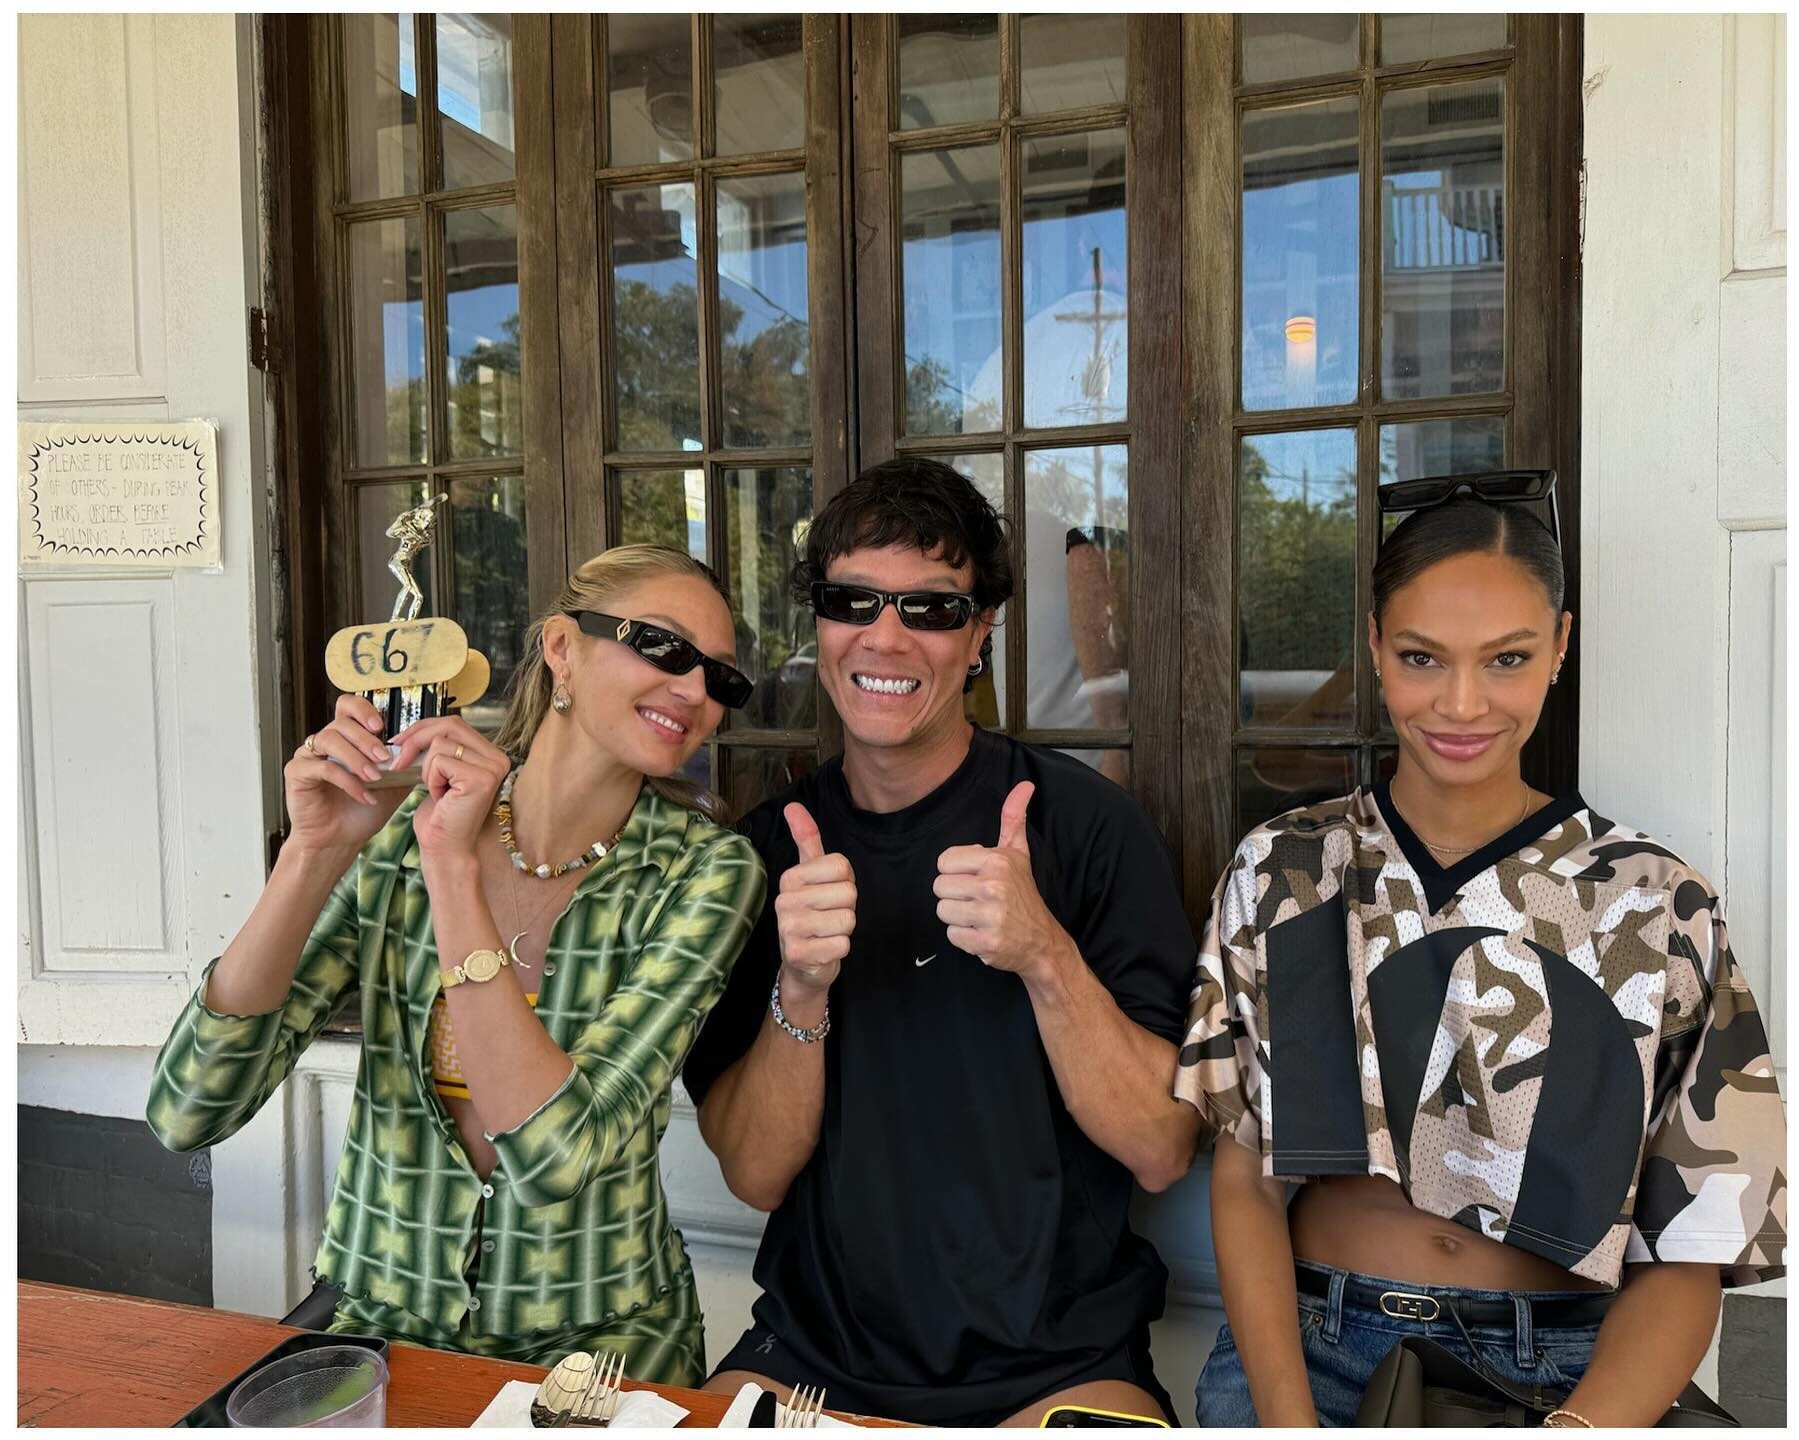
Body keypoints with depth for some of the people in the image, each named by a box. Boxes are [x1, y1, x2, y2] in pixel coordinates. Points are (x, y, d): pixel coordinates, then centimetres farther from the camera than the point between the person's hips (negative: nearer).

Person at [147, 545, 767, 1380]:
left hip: (596, 1334, -1)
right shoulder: (392, 835, -8)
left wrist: (455, 869, -27)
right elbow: (186, 1115, -14)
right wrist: (317, 853, -24)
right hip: (372, 1312, 1)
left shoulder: (704, 872, -12)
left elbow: (556, 1156, -23)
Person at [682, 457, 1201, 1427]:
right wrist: (800, 991, -20)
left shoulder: (1082, 821, -8)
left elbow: (1162, 1151, -10)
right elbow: (754, 1173, -3)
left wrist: (1045, 957, -25)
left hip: (1057, 1360, -2)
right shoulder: (767, 847, 0)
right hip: (816, 1354, 3)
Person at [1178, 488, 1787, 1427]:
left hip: (1569, 1373, 1)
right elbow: (1243, 1173, 1)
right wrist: (1288, 1418, -13)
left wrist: (1580, 1427, -19)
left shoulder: (1654, 902, -1)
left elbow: (1689, 1254, -2)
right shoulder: (1280, 874, 1)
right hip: (1303, 1344, 0)